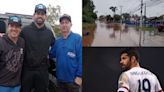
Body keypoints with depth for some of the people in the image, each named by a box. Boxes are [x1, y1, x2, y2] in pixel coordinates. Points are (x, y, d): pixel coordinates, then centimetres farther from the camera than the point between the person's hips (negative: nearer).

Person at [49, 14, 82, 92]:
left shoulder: (77, 38, -9)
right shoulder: (57, 41, 10)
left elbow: (81, 58, -15)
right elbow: (51, 55, 16)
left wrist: (79, 76, -18)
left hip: (73, 79, -6)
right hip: (60, 79, 6)